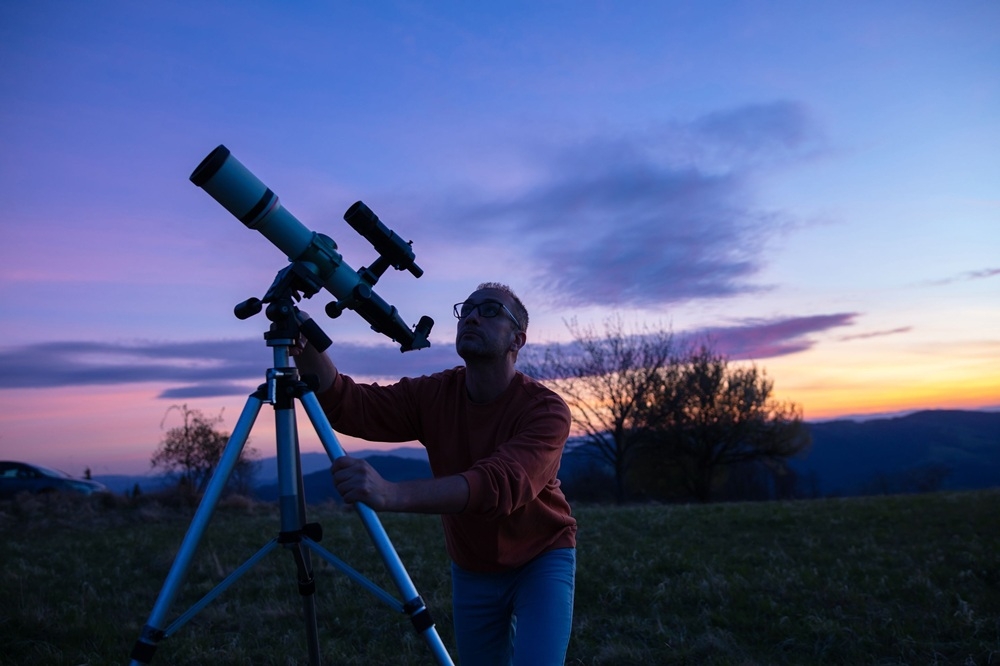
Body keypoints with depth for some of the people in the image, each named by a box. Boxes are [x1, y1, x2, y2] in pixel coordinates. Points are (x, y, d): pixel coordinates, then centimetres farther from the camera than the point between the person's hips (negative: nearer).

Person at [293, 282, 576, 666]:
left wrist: (392, 494, -55)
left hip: (541, 562, -4)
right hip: (471, 571, 4)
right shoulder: (434, 394, -11)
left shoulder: (545, 408, -24)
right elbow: (347, 407, -22)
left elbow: (500, 484, -41)